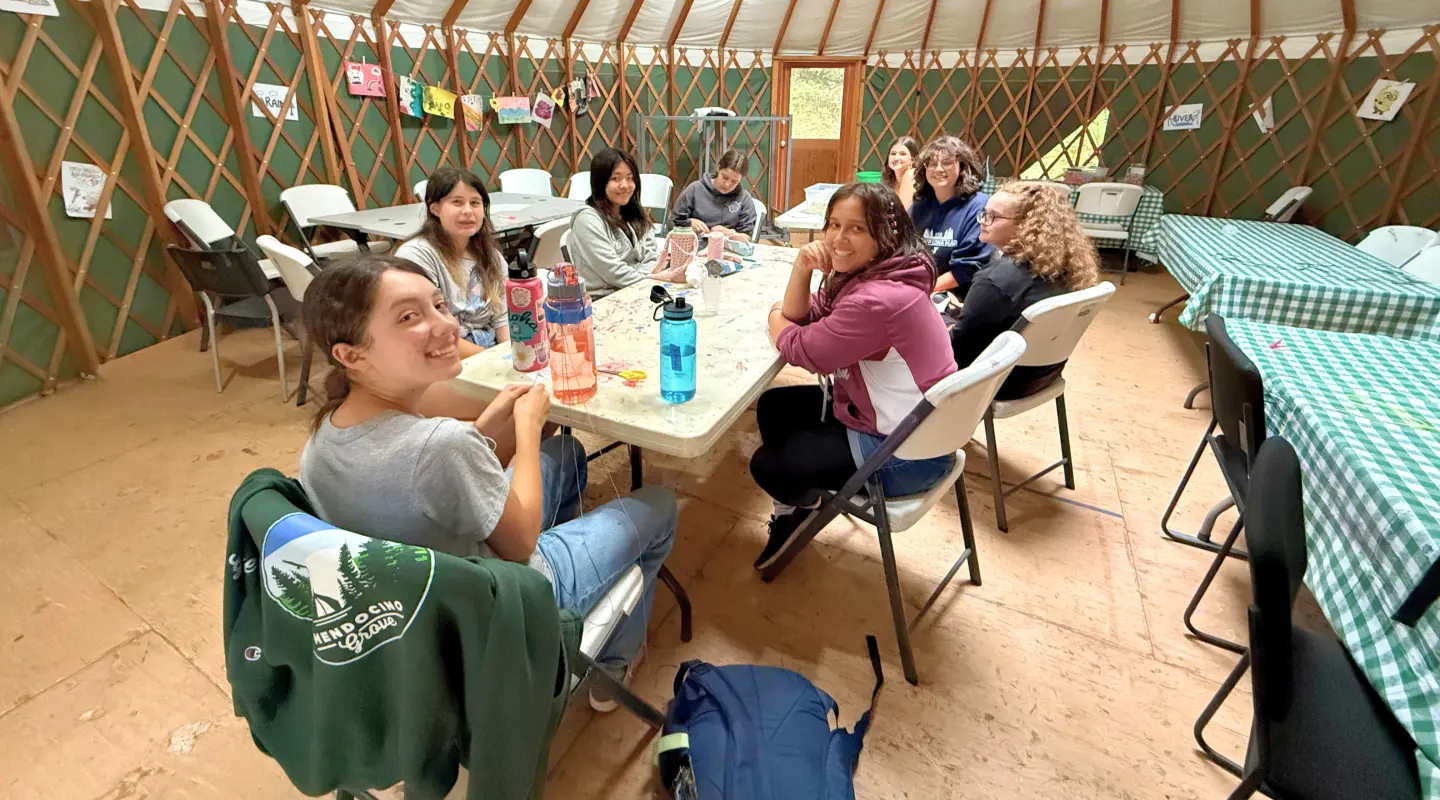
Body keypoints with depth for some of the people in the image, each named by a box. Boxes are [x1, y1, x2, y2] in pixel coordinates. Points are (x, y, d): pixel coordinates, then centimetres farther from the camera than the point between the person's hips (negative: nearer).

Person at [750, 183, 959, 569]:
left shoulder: (879, 299, -32)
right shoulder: (864, 274, 0)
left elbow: (804, 350, -21)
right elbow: (800, 319, 4)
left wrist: (775, 318, 1)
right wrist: (802, 269, -15)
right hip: (878, 416, 10)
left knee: (766, 465, 0)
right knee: (773, 407, 16)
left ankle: (804, 504, 37)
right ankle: (794, 507, 32)